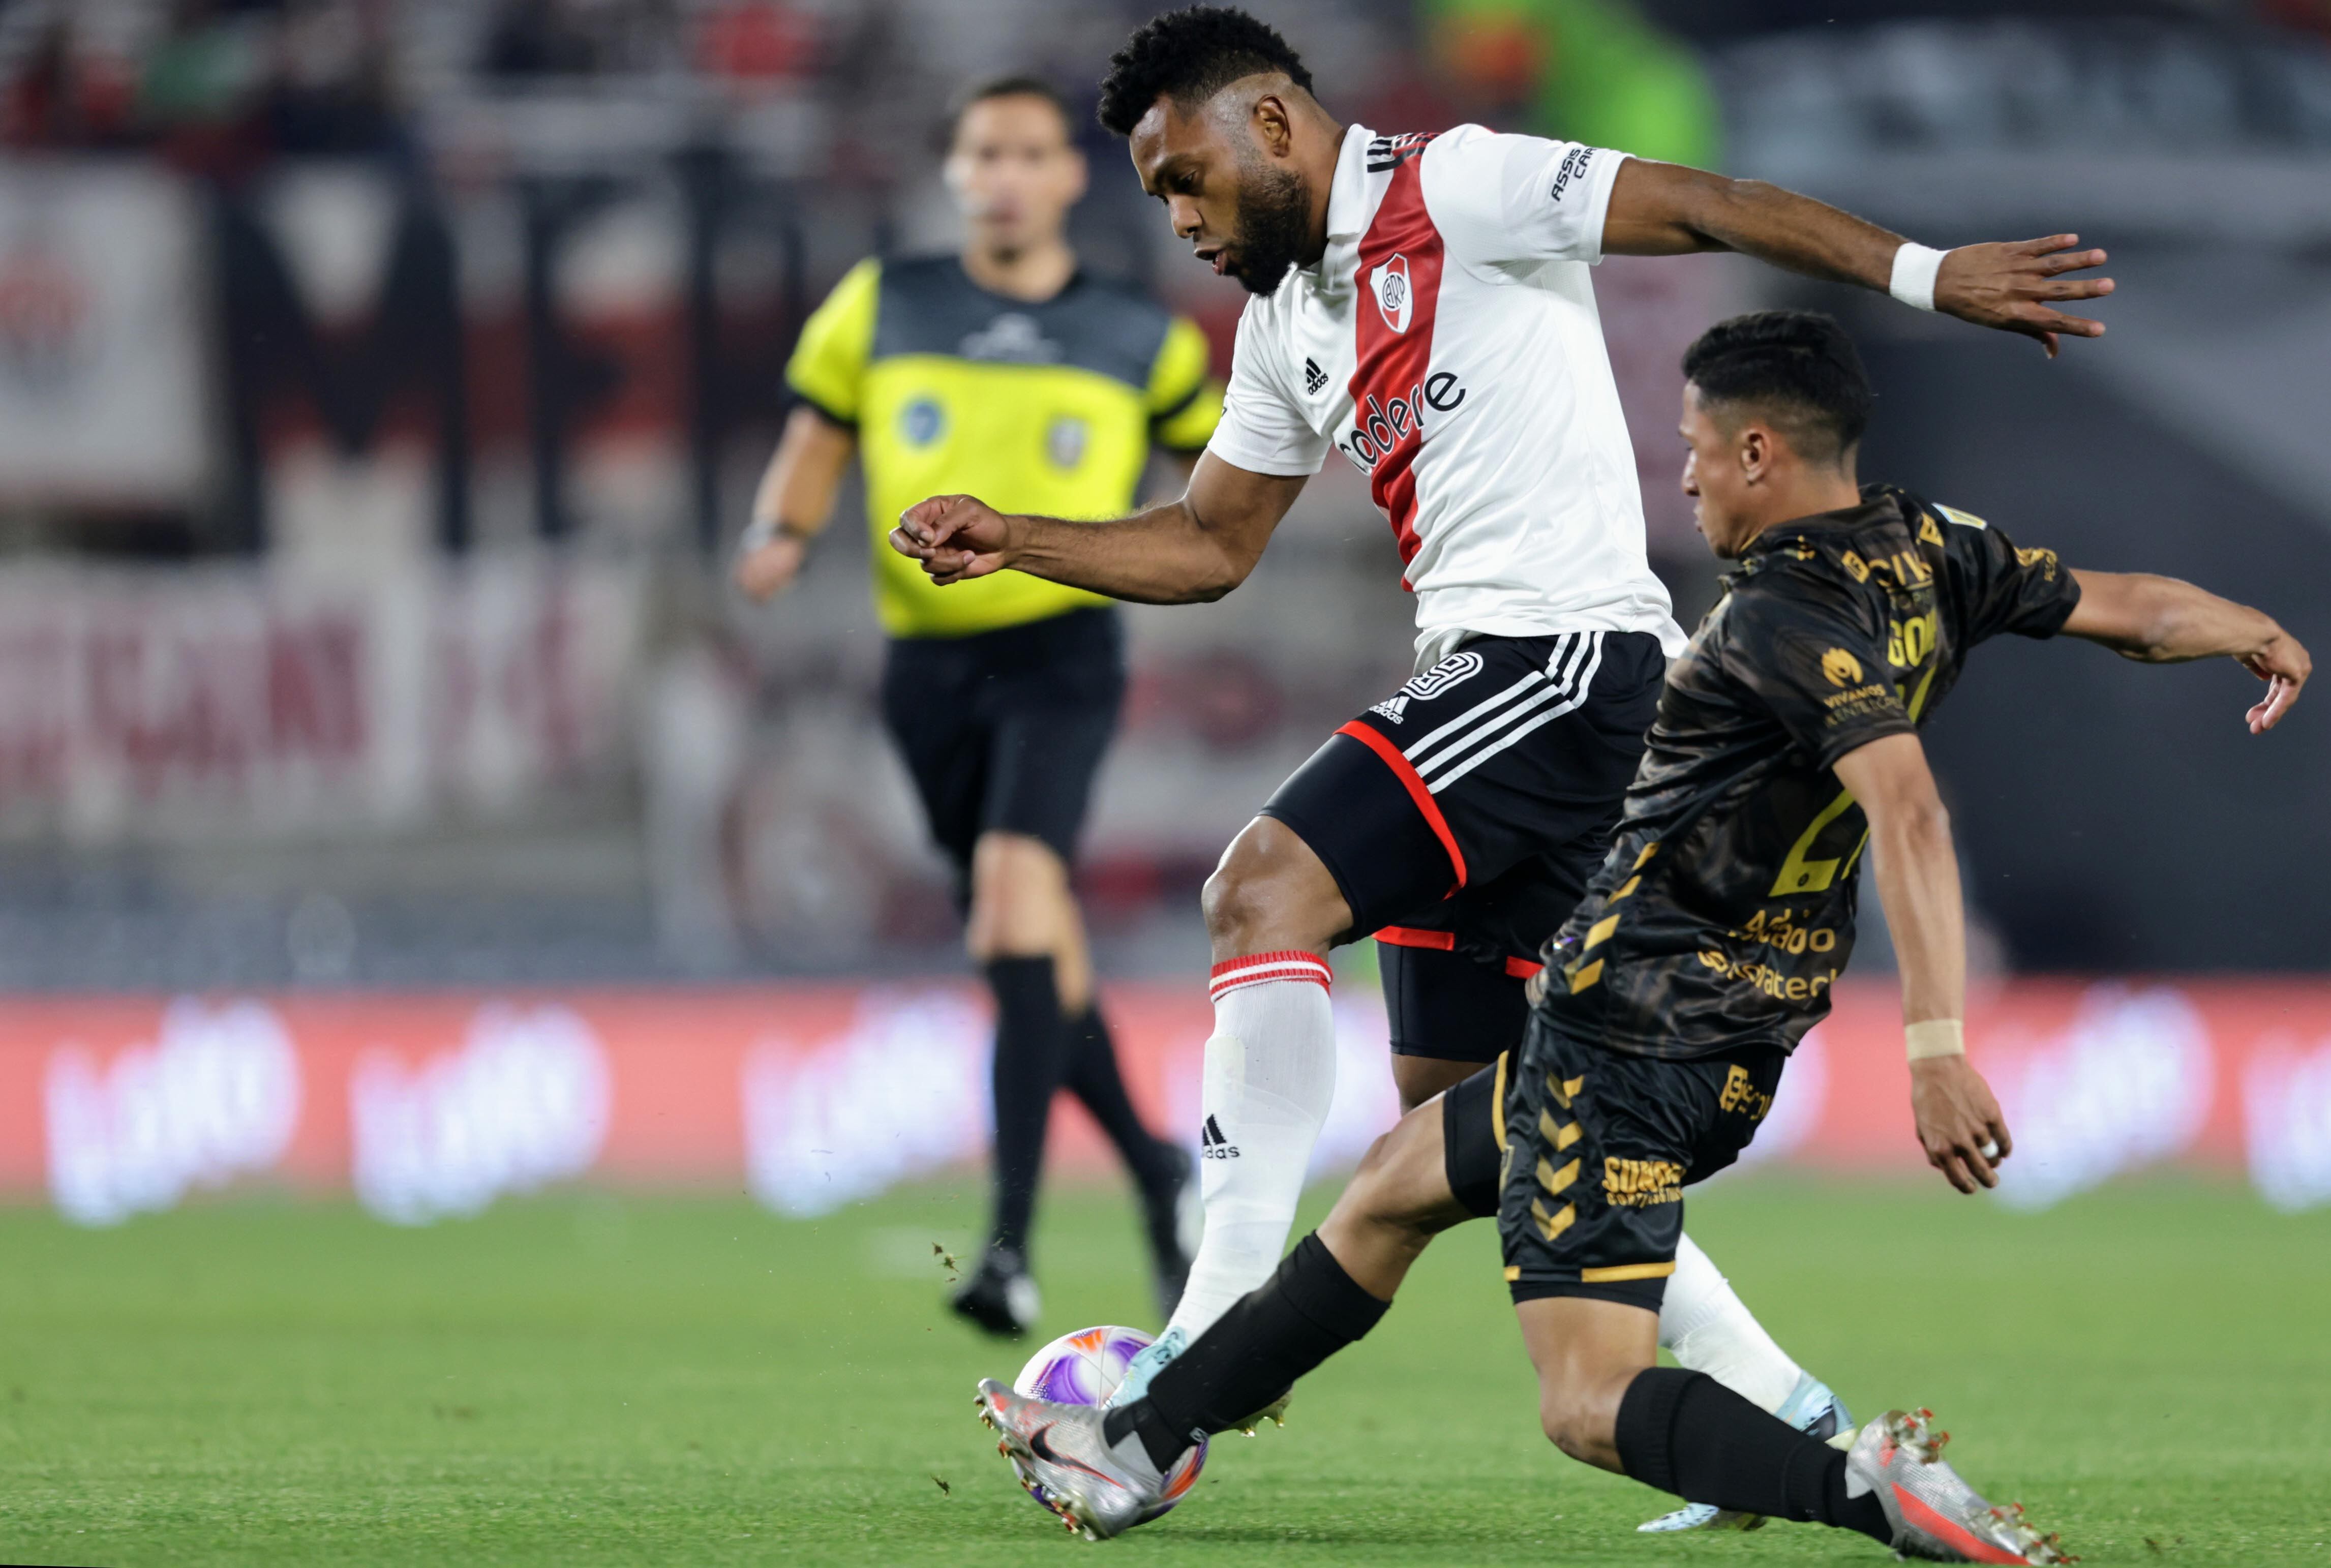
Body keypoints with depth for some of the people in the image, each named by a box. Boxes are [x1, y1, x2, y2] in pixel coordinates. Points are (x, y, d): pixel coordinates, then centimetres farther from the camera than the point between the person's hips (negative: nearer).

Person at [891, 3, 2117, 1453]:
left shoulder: (1449, 191, -5)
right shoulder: (1286, 325, 21)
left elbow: (1703, 207, -9)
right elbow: (1210, 545, 26)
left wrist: (1928, 274, -17)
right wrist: (1014, 544, 13)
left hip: (1569, 651, -10)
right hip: (1480, 681, 10)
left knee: (1266, 890, -21)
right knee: (1460, 1111, 9)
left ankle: (1217, 1332, -26)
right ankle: (1779, 1411, 14)